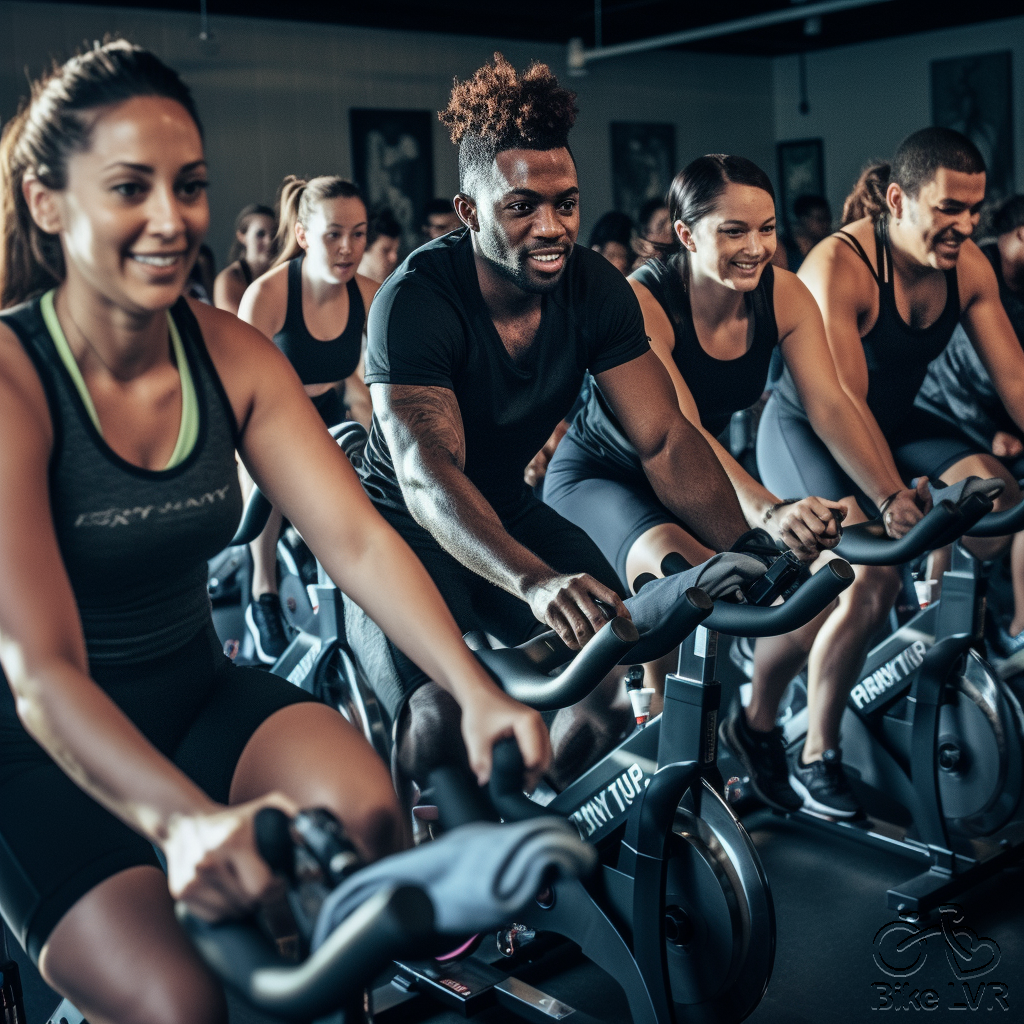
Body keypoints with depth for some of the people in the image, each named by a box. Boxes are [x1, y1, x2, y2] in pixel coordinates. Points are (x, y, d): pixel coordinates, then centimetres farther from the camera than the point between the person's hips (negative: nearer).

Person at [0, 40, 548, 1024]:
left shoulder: (233, 355, -3)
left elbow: (355, 537, -11)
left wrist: (475, 690, -28)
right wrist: (187, 819, -45)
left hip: (196, 695, 4)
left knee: (363, 810, -25)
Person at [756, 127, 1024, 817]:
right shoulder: (839, 265, -25)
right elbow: (844, 402, -32)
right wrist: (892, 496, -44)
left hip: (894, 422, 6)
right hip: (808, 428, -6)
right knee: (873, 577, -26)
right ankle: (816, 758, -12)